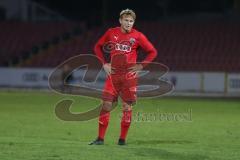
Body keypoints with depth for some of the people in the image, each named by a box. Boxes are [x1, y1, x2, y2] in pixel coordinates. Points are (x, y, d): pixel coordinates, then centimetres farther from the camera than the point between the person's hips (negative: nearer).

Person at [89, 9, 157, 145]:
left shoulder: (137, 36, -2)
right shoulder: (111, 33, 3)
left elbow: (152, 52, 5)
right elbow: (98, 47, 16)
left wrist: (141, 66, -3)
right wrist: (104, 63, 5)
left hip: (129, 76, -1)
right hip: (113, 74, 1)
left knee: (127, 107, 0)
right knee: (106, 105, -3)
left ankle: (123, 139, 9)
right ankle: (100, 138, 3)